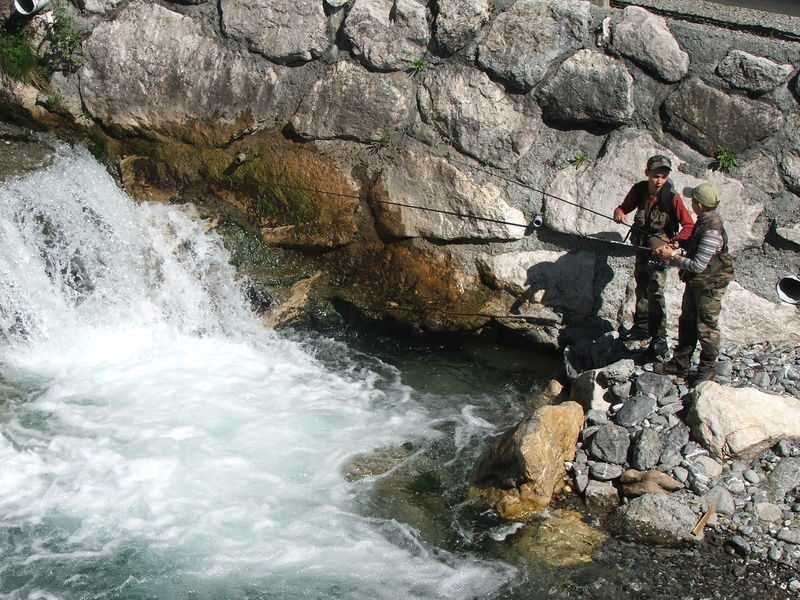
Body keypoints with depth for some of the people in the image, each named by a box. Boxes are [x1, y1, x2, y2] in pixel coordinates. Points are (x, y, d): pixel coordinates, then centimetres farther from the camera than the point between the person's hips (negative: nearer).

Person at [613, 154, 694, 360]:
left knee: (655, 292, -15)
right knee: (641, 288, 18)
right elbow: (624, 207, 10)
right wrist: (619, 213, -14)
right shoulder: (639, 190, -5)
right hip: (641, 246, 6)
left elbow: (689, 225, -18)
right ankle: (641, 327, 35)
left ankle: (659, 340, -14)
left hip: (660, 249, -6)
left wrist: (676, 241, -35)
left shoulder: (672, 198, -19)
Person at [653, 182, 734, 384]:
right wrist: (671, 253, 2)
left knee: (706, 328, 4)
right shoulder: (704, 221, 2)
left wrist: (673, 256, -15)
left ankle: (707, 368, 20)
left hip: (709, 286, -10)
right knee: (687, 322, 18)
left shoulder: (712, 231, -28)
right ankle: (680, 363, 29)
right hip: (695, 283, 10)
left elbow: (698, 265, -26)